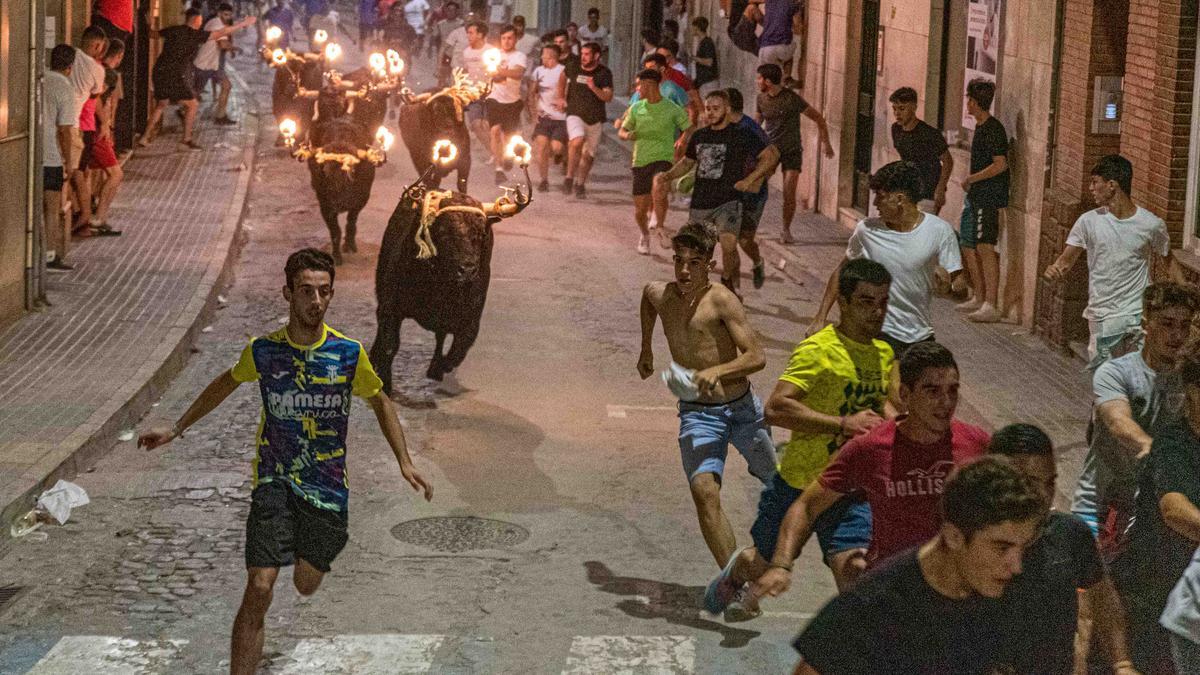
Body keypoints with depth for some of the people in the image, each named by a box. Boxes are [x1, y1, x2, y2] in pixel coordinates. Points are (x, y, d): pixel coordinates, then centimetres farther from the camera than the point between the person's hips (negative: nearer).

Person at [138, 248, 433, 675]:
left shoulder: (349, 353, -7)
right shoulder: (263, 351, -6)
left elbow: (380, 402, 11)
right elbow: (226, 384, 16)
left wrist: (404, 462, 6)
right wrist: (176, 430, 20)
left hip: (327, 488, 1)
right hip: (274, 482, -1)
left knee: (305, 586, 9)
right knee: (259, 589, -13)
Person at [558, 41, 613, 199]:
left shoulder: (604, 73, -5)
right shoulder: (572, 68, 0)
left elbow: (608, 97, -10)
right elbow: (563, 77, 23)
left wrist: (594, 88, -26)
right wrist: (561, 98, 19)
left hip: (595, 118, 1)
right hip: (575, 114, -1)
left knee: (588, 154, 7)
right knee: (577, 142, -28)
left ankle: (580, 184, 26)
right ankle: (569, 178, -18)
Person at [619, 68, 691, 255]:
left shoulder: (672, 109, -3)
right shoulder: (636, 108, 7)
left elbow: (690, 128, 7)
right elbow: (622, 131, 15)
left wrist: (683, 139, -12)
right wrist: (628, 135, -7)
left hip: (663, 158, -4)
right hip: (640, 161, 4)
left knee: (658, 188, -35)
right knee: (640, 208, 6)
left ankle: (660, 228, -19)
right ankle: (644, 236, 36)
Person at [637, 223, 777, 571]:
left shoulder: (721, 300, -16)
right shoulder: (658, 294, 0)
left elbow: (757, 357, -21)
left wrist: (717, 372, -37)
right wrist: (646, 350, 32)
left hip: (742, 408, -2)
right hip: (697, 414, 2)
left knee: (774, 481, 20)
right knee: (704, 492, -22)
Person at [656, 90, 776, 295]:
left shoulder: (741, 136, -5)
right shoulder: (699, 136, 10)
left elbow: (769, 157, -1)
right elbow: (687, 162, 24)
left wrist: (749, 180, -8)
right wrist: (668, 175, 6)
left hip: (728, 201, -5)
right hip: (700, 201, 5)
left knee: (728, 244, -23)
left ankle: (729, 282, 1)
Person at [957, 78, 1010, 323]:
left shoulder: (993, 129, -16)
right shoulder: (980, 127, 14)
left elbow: (1000, 164, -23)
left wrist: (970, 179, -16)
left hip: (988, 196, -11)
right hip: (975, 196, 11)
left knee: (985, 247, -15)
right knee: (968, 246, 16)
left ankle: (991, 305, -18)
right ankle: (978, 298, 26)